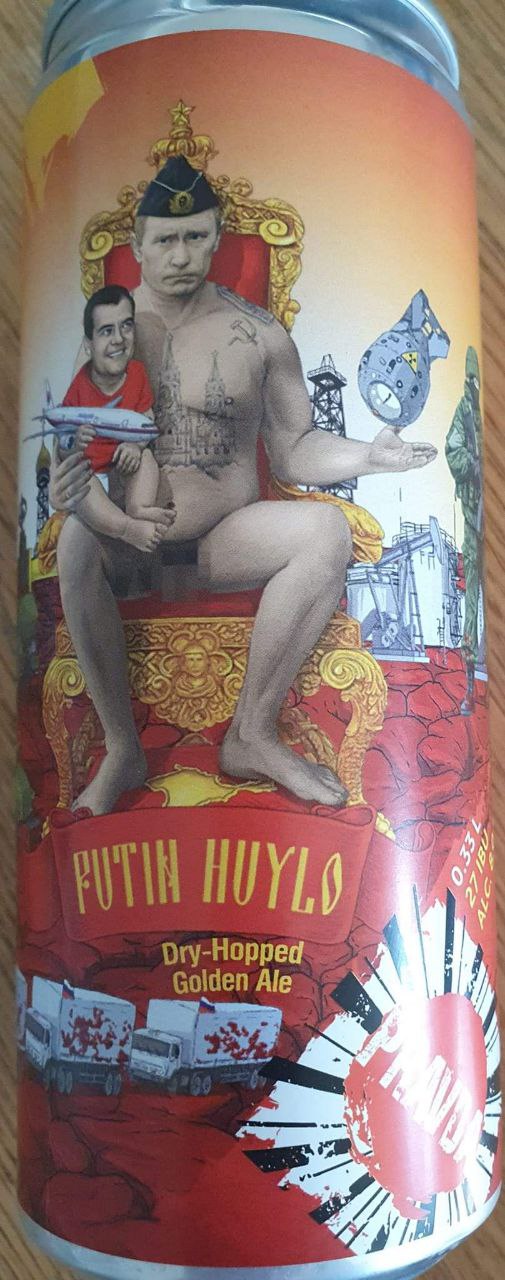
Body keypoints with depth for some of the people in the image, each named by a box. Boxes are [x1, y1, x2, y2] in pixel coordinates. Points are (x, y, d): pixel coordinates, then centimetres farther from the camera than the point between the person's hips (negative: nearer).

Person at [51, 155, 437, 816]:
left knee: (329, 529, -26)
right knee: (76, 537, -34)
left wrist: (368, 456, -12)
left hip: (223, 541, 1)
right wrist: (60, 485, -20)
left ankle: (252, 735, -19)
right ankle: (122, 749, -20)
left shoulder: (260, 335, 6)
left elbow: (294, 450, 6)